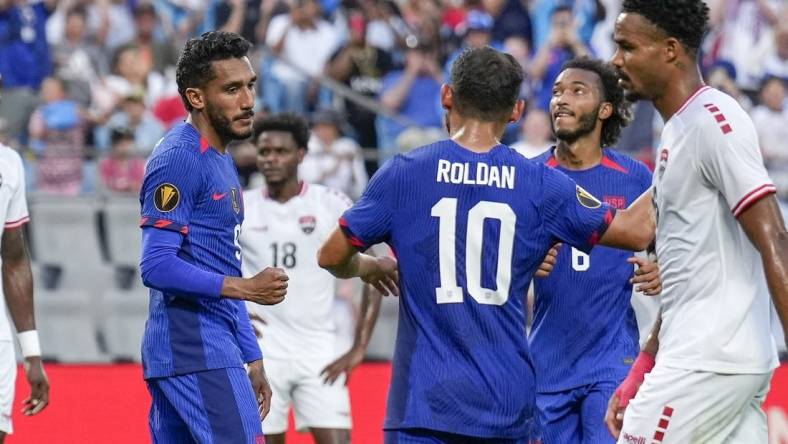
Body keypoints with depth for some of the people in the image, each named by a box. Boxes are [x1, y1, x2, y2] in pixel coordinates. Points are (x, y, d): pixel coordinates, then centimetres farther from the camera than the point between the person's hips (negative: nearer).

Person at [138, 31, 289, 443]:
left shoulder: (220, 159, 19)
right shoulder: (178, 159, -13)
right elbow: (156, 266, -20)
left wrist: (251, 359, 24)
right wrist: (247, 288, -22)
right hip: (198, 351, -10)